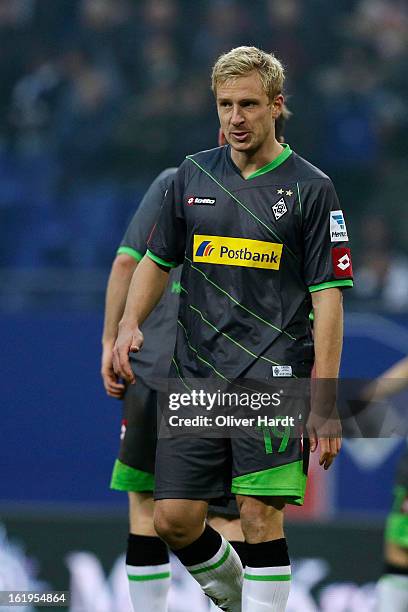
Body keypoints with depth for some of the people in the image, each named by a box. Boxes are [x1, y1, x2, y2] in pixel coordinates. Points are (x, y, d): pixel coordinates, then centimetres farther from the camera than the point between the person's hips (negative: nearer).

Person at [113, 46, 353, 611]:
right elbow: (157, 261, 20)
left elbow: (328, 297, -4)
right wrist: (129, 326, 1)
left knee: (260, 516, -10)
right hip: (194, 376, 4)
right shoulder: (193, 175, 10)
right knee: (173, 519, 3)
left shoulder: (310, 189, -2)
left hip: (272, 376, -4)